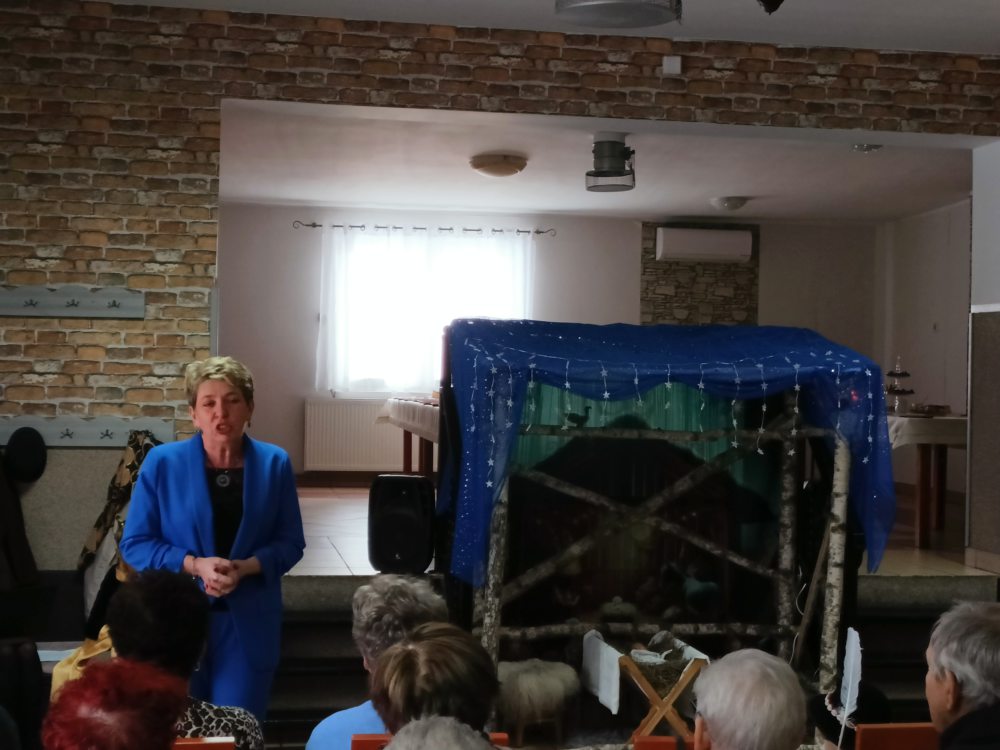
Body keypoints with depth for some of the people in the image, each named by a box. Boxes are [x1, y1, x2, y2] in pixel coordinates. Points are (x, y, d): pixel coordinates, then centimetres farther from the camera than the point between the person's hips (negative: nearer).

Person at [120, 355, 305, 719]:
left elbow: (290, 543, 1)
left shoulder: (274, 463, -1)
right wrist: (194, 565, -18)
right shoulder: (162, 462, -6)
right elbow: (134, 544, -4)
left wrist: (245, 567, -17)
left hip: (248, 622, 1)